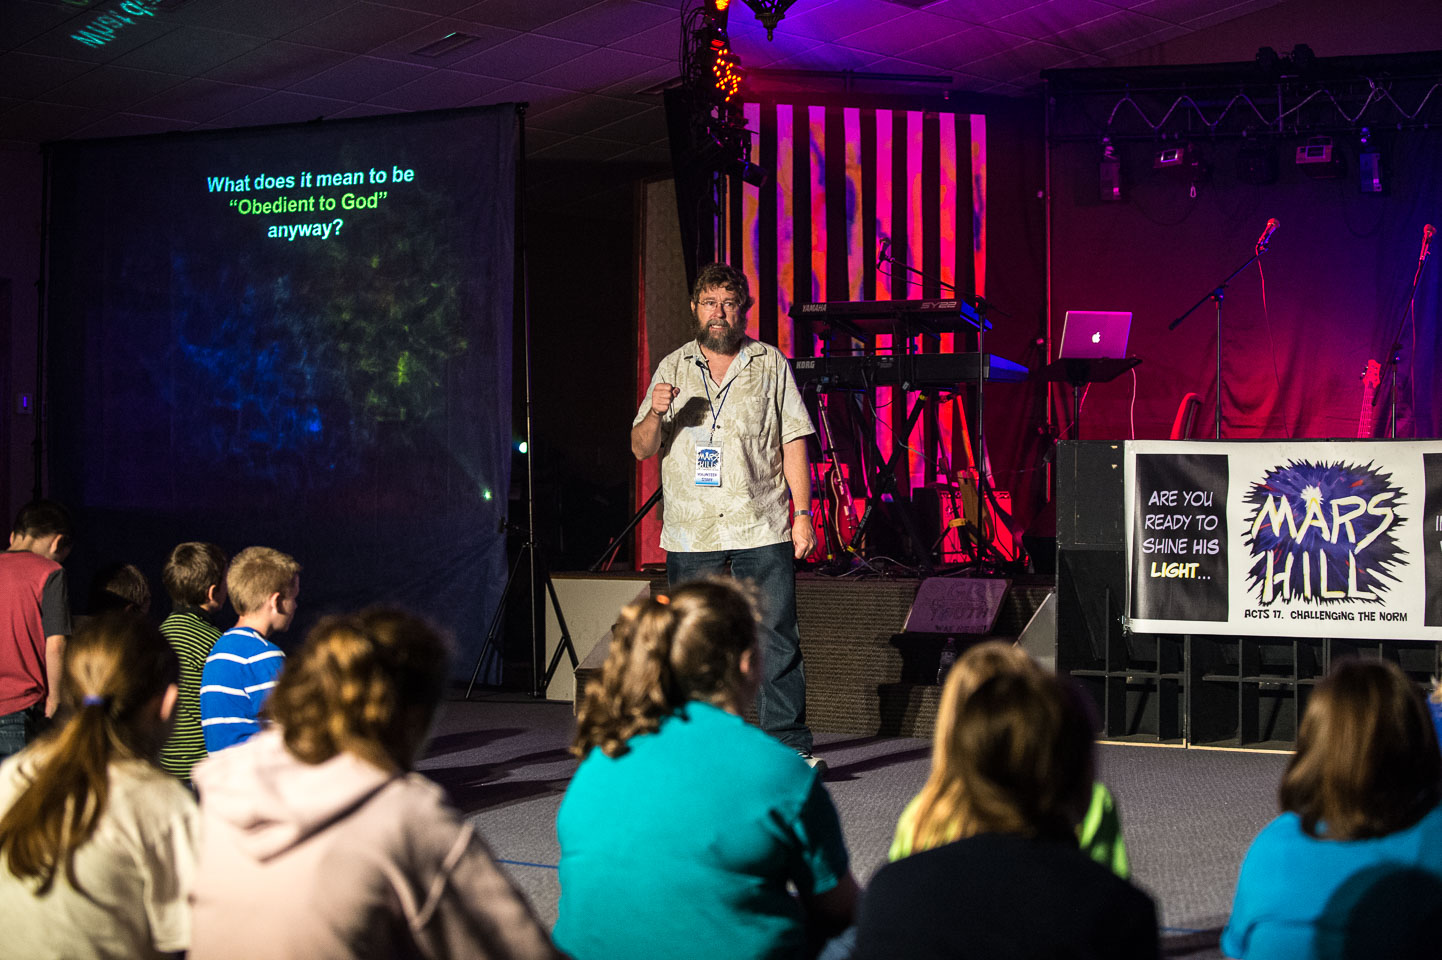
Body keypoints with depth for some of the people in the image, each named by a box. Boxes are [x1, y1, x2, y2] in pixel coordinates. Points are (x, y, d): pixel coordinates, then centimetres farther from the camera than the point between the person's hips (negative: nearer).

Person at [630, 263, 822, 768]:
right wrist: (656, 414, -15)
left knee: (777, 640, -4)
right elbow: (641, 448, 7)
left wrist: (802, 513, -2)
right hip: (690, 532, 1)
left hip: (762, 529, -1)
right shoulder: (673, 369, 10)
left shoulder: (770, 364, 7)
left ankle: (790, 745, 1)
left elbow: (792, 441, 6)